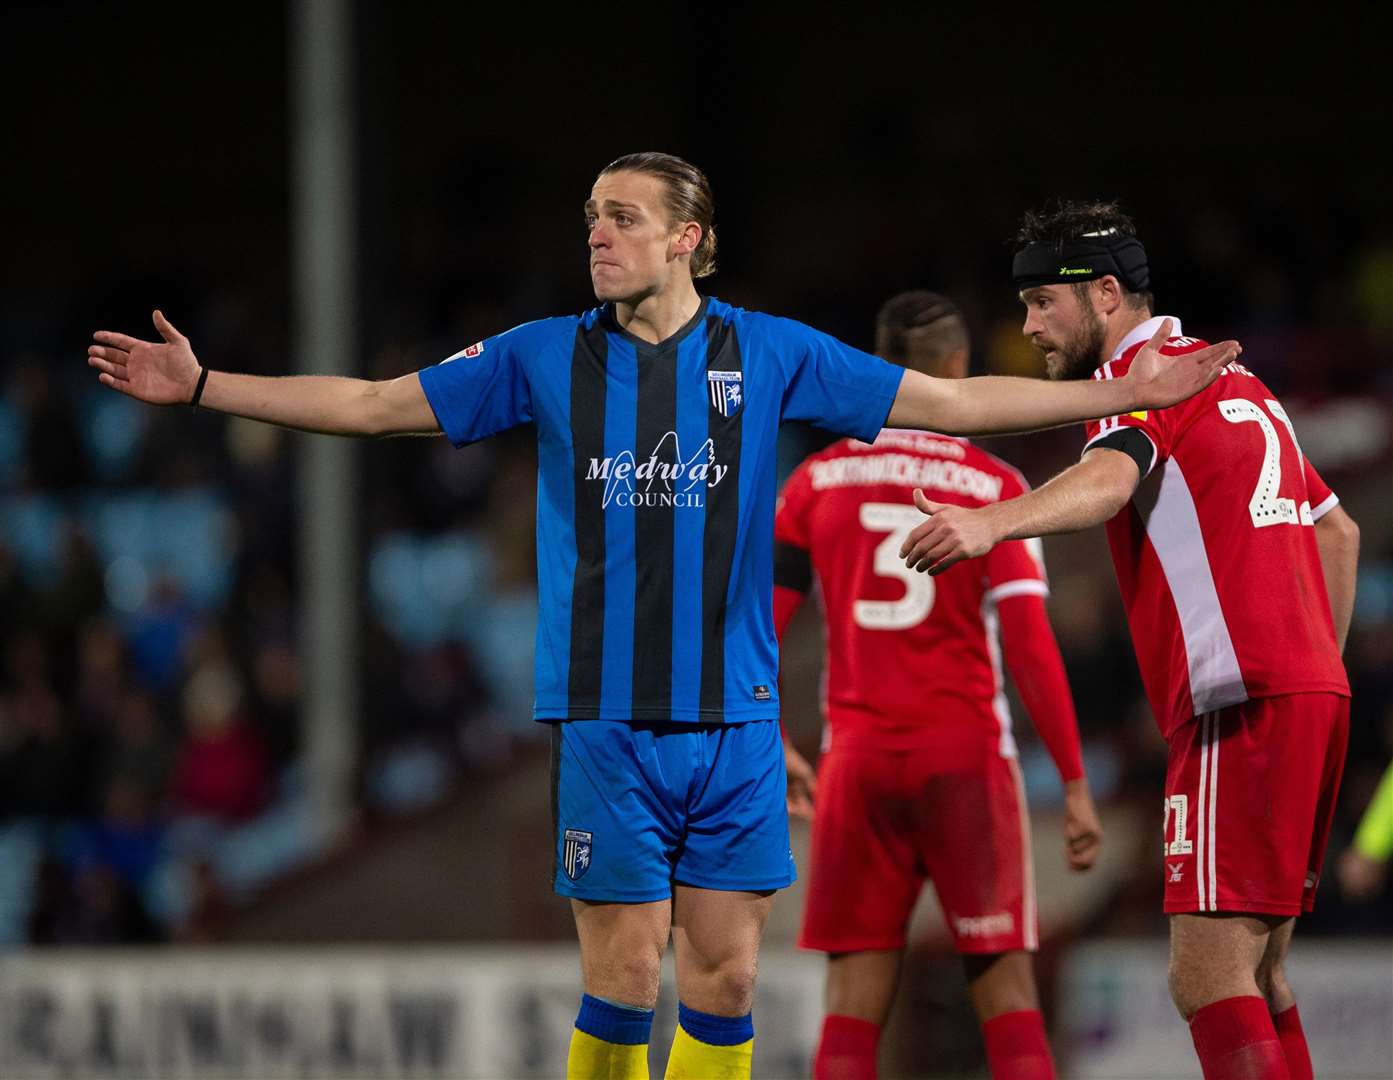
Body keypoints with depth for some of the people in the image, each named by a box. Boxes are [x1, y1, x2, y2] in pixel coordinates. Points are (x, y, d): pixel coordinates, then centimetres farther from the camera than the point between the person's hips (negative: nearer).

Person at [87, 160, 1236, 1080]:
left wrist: (1125, 393, 4)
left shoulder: (771, 354, 5)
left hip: (734, 714, 1)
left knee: (725, 979, 0)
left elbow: (950, 401, 8)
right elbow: (372, 405, 9)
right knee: (623, 980, -5)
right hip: (607, 715, -1)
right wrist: (201, 385, 4)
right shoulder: (547, 356, 5)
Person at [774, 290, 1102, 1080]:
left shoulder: (818, 480, 5)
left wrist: (776, 748, 16)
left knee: (857, 996, 4)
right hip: (965, 752, -2)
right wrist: (1075, 784, -7)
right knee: (1006, 987, 2)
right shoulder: (994, 488, -4)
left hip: (857, 758, 2)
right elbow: (1029, 642, -10)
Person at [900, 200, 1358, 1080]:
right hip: (1312, 693, 10)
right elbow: (1337, 530, 29)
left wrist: (991, 523, -46)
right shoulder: (1236, 378, 23)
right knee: (1255, 971, 14)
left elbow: (1109, 479, -29)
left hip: (1241, 703, -10)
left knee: (1209, 975, -13)